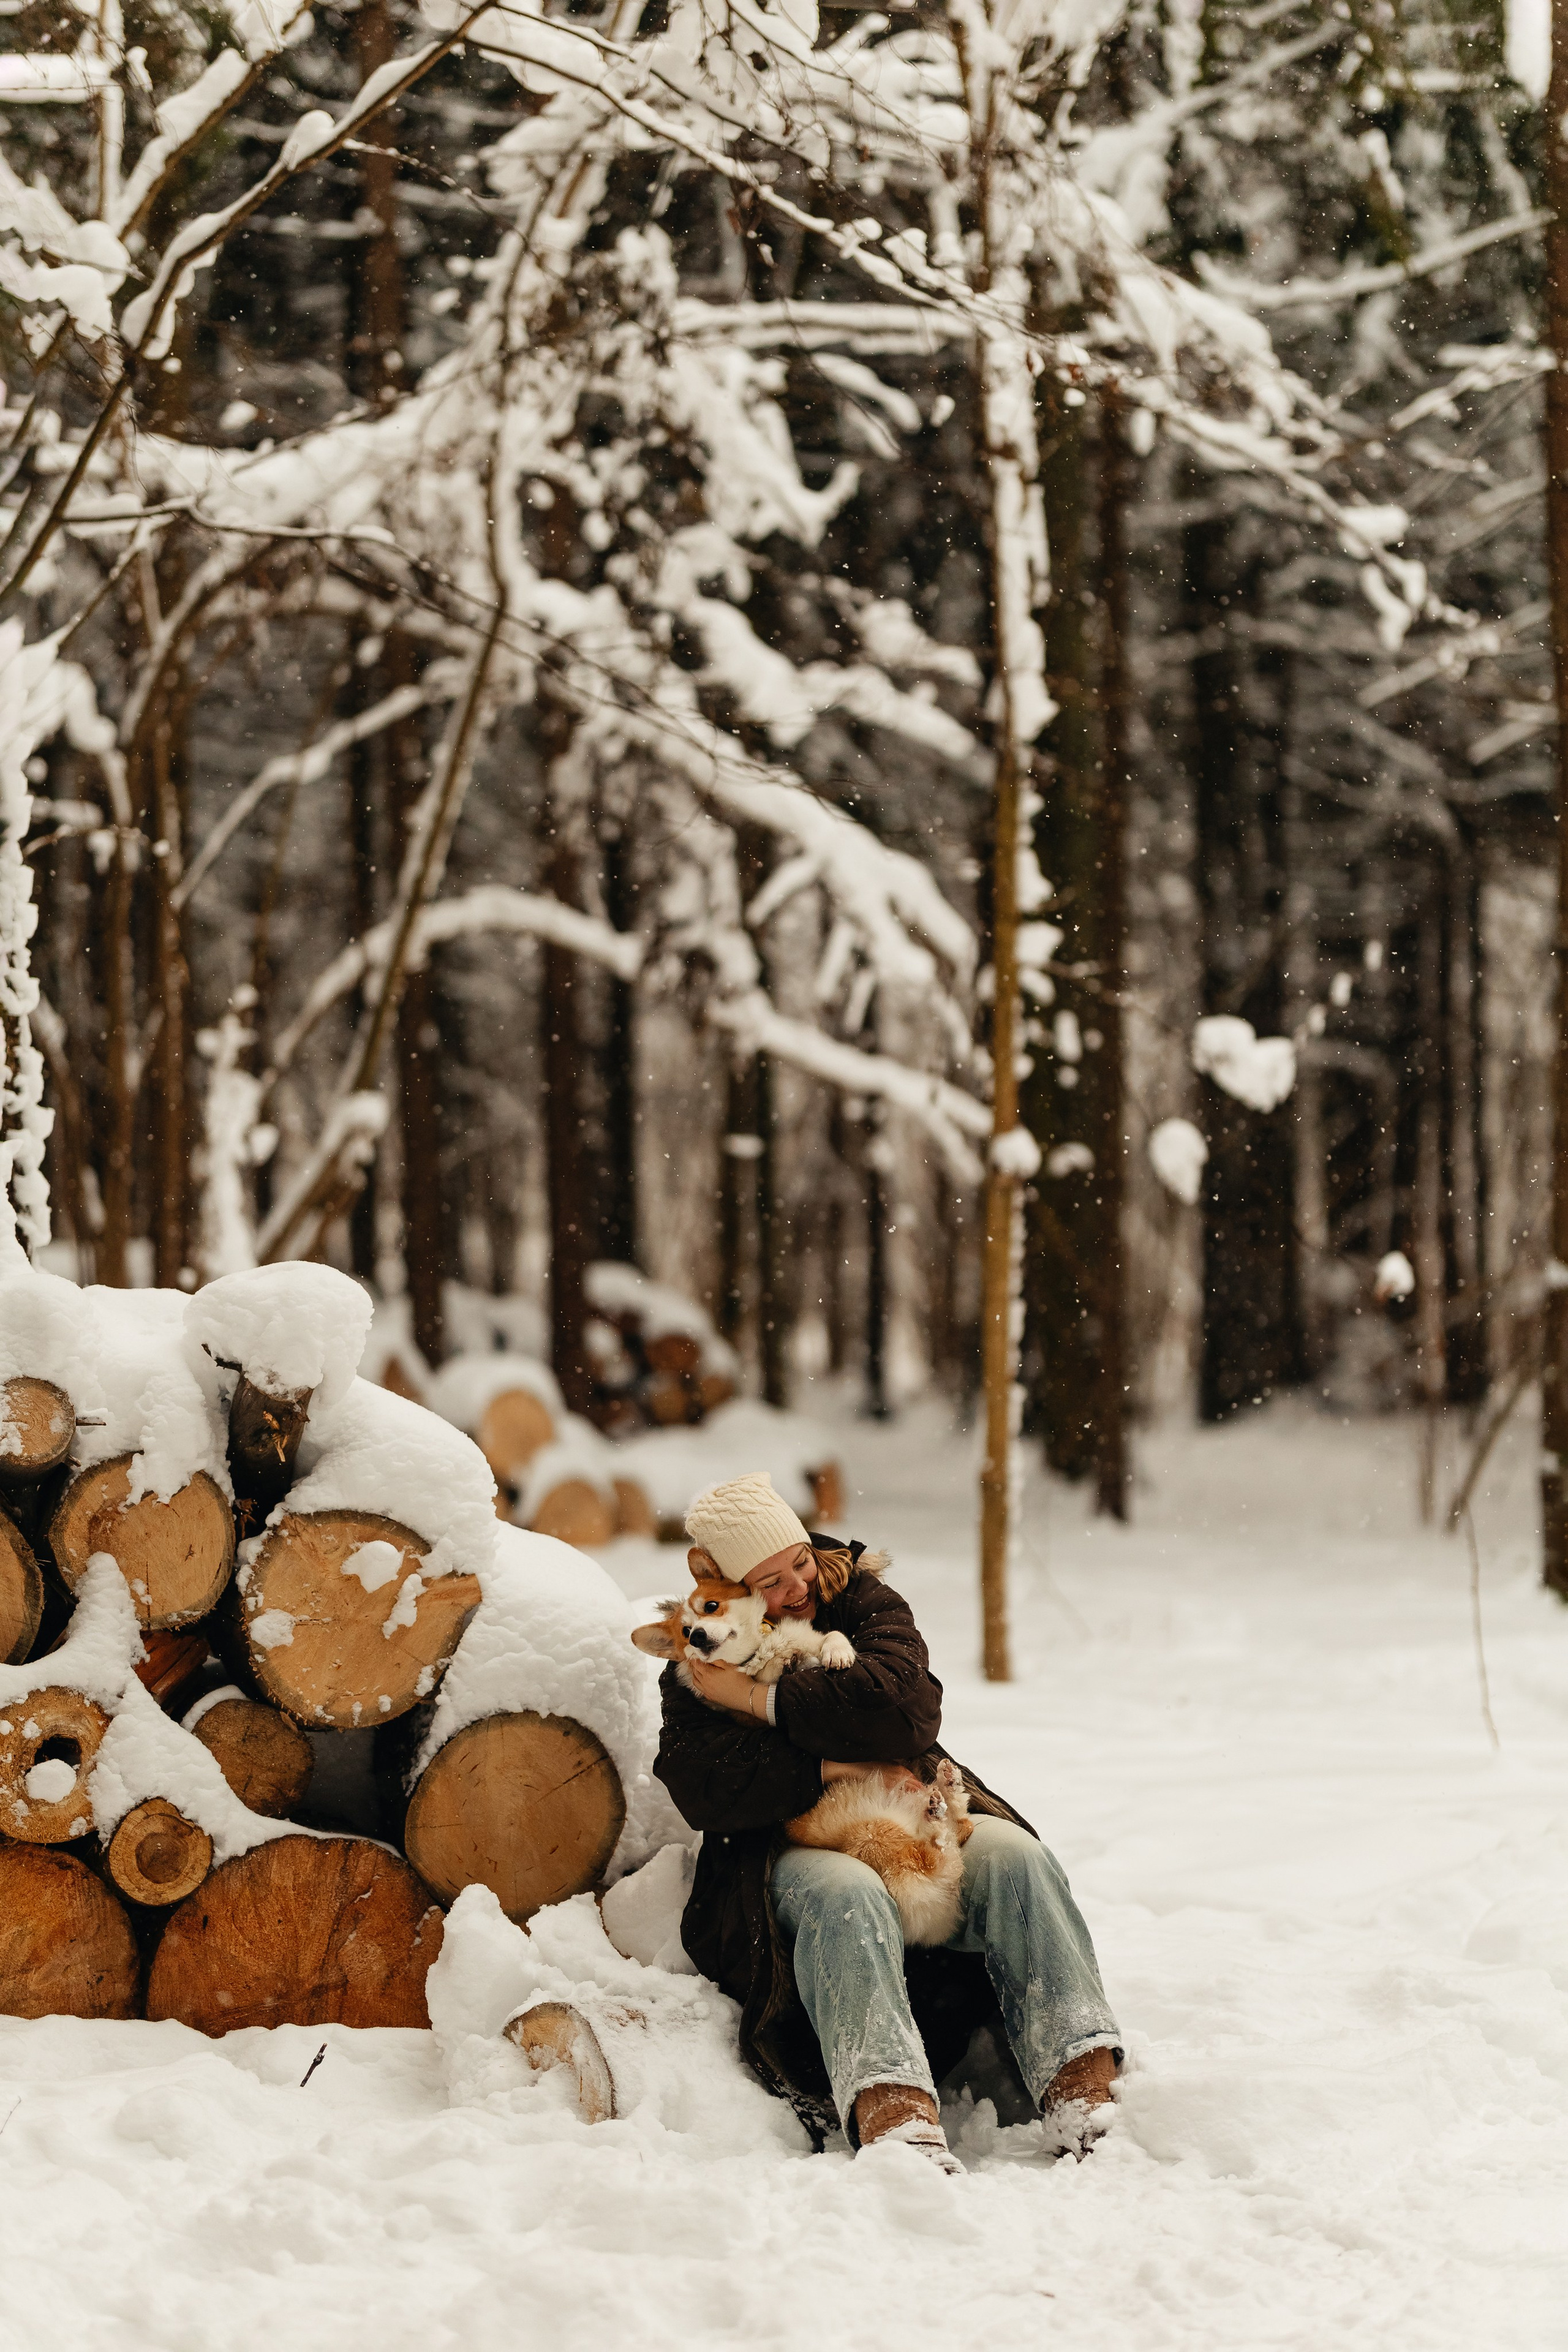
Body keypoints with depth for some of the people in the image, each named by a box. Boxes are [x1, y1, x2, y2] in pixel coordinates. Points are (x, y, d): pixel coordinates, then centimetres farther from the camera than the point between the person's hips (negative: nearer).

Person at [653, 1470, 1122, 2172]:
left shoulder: (863, 1600, 7)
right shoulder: (699, 1672, 7)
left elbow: (909, 1709, -14)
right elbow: (704, 1791, -13)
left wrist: (761, 1700, -13)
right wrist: (831, 1768, -20)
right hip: (787, 1852, -3)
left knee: (1012, 1854, -28)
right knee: (844, 1895, -38)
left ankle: (1082, 2086, -42)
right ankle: (891, 2111, -63)